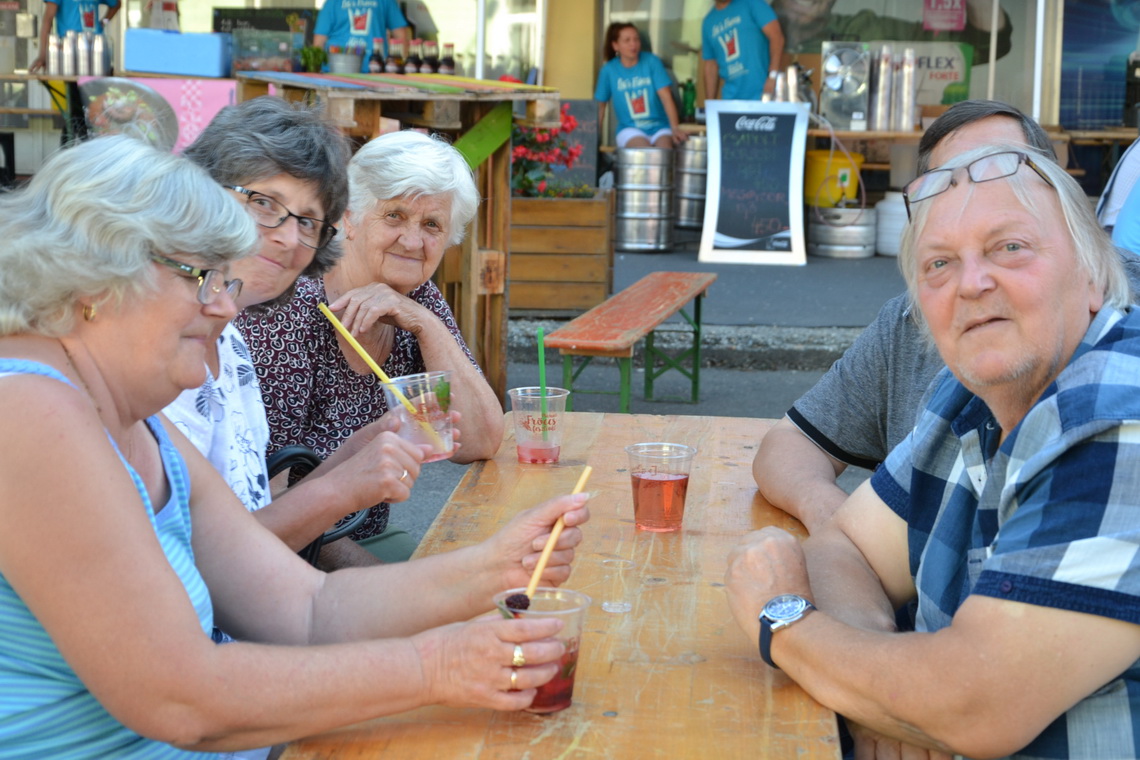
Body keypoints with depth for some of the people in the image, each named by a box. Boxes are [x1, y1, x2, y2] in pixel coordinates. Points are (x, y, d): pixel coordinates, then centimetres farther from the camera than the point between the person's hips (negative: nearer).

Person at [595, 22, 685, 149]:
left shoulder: (652, 61, -2)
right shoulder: (609, 70, 0)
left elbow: (666, 97, -10)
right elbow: (600, 105, 8)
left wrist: (675, 128, -22)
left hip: (659, 127, 1)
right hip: (629, 129, -1)